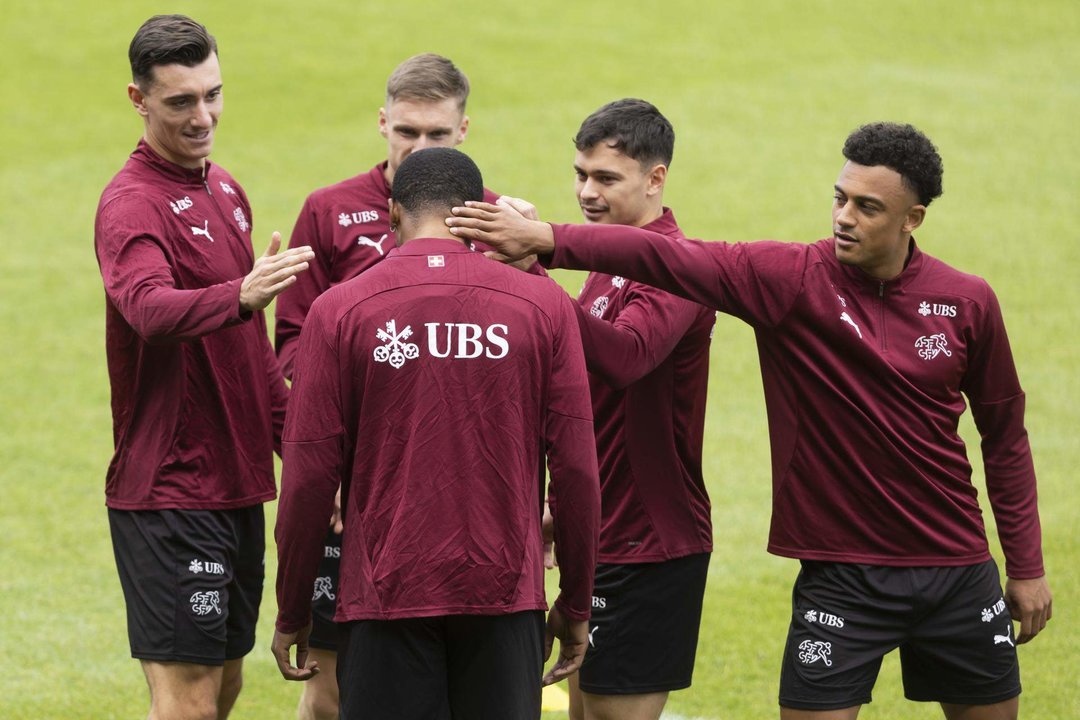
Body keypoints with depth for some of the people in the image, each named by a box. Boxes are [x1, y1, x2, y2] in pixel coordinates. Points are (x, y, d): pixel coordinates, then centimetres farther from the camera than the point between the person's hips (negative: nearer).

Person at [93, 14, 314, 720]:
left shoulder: (227, 192, 14)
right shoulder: (132, 204, -14)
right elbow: (149, 308, -36)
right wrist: (241, 296, -53)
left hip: (236, 486, 9)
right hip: (170, 494, -9)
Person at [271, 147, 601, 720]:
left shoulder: (338, 311, -2)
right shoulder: (543, 304, 1)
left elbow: (308, 478, -2)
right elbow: (576, 469, 0)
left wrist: (292, 614, 8)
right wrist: (575, 606, 10)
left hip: (385, 595, -1)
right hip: (506, 591, 1)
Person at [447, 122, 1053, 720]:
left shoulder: (968, 303, -2)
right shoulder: (792, 280, -10)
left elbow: (1005, 435, 9)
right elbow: (668, 259, -22)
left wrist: (1027, 566, 10)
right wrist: (545, 239, -34)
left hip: (957, 573, 2)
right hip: (841, 576, -2)